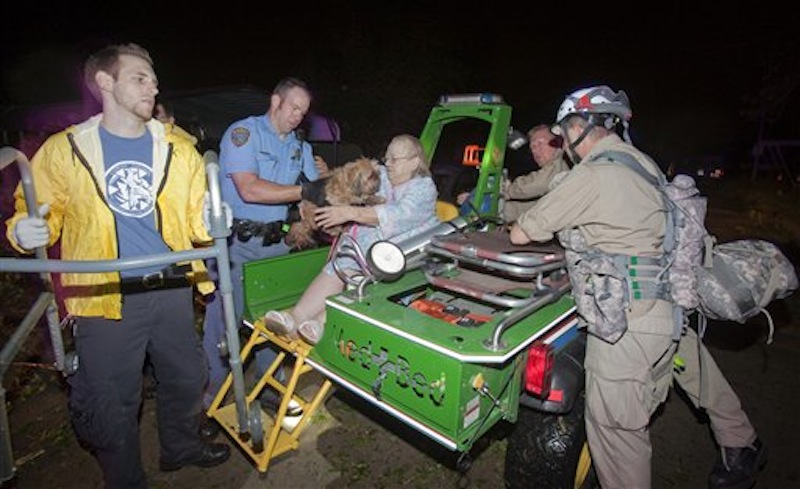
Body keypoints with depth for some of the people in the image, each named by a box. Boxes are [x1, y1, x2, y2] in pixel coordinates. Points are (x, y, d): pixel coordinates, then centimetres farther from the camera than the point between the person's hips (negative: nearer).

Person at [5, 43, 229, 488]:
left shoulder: (177, 150, 5)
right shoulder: (64, 150, -1)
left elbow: (197, 220, 5)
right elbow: (41, 214, 6)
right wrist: (25, 232, -16)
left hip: (171, 290, 3)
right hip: (106, 297, -2)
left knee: (187, 376, 18)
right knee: (111, 400, 8)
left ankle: (181, 444, 46)